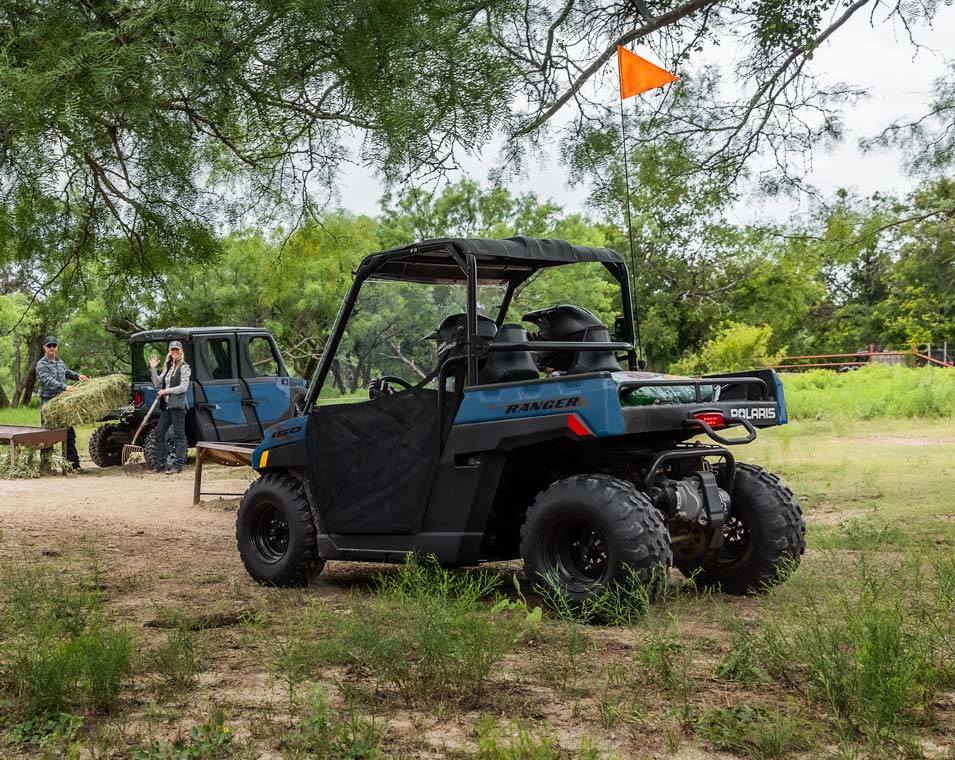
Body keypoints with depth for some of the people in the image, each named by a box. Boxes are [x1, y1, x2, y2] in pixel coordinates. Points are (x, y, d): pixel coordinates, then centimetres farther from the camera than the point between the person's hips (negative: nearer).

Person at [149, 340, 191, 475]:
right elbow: (158, 383, 13)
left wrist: (166, 391, -11)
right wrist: (153, 369, 3)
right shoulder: (168, 367, 17)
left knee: (179, 435, -3)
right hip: (166, 405, 8)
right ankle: (161, 464, 14)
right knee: (159, 433, 7)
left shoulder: (184, 367, -5)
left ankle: (178, 465, -1)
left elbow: (183, 387, -14)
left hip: (178, 405, -8)